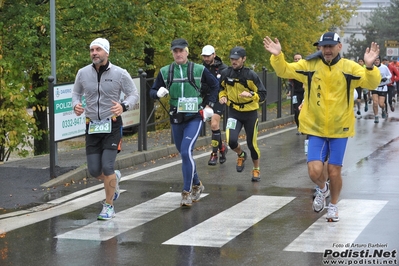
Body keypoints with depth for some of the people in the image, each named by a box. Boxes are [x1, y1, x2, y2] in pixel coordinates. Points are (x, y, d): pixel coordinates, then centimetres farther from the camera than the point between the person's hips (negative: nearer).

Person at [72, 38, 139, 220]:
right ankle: (114, 178, 38)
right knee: (94, 170, 2)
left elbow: (134, 94, 0)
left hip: (112, 125, -3)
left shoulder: (119, 74, -8)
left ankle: (109, 206, 5)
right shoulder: (83, 73, 0)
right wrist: (76, 105, -9)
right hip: (92, 126, 3)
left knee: (107, 167, -13)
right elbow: (76, 93, 14)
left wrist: (123, 106, -21)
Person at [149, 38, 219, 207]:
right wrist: (159, 93, -18)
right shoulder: (165, 72, 2)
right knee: (184, 154, 14)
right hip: (176, 118, 4)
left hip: (195, 118, -4)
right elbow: (152, 92, 5)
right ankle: (197, 185, 36)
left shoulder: (199, 70, -3)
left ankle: (187, 192, -13)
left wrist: (209, 105, 4)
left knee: (186, 152, -19)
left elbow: (215, 85, 12)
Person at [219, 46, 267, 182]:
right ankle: (241, 155, 19)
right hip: (234, 112, 2)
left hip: (250, 113, -2)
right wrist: (222, 96, -4)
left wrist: (250, 94, -31)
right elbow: (222, 88, 16)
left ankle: (256, 169, 30)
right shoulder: (226, 73, -6)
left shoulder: (251, 75, -15)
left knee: (252, 143, 5)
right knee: (231, 141, -17)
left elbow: (262, 95, -14)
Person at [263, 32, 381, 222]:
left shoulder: (350, 68, -7)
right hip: (315, 129, 1)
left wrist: (369, 67, -36)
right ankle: (322, 189, 27)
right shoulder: (309, 66, -3)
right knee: (314, 171, -9)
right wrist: (277, 56, -19)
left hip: (339, 129, -1)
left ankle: (333, 206, 32)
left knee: (334, 172, 5)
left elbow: (372, 83, -16)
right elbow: (284, 71, 1)